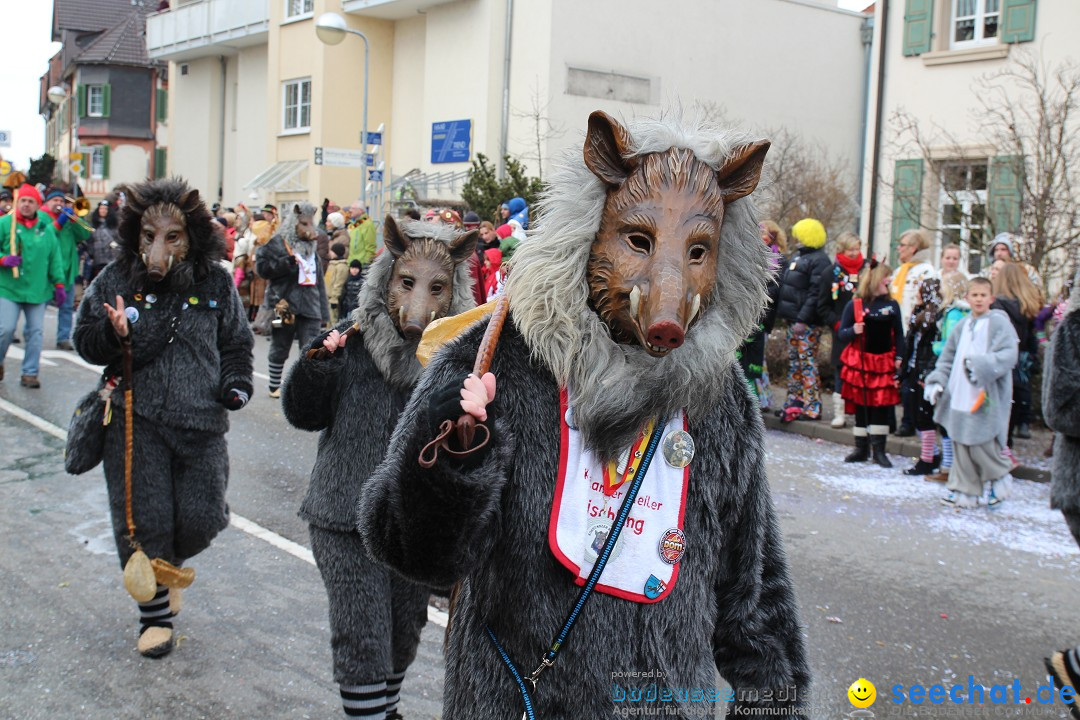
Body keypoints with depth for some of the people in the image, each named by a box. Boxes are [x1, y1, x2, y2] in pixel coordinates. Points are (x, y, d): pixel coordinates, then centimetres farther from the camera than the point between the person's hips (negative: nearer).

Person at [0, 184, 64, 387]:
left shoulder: (46, 227, 7)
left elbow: (55, 257, 10)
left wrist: (59, 284, 8)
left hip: (37, 290, 3)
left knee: (35, 331, 3)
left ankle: (30, 373, 13)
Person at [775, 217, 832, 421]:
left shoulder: (819, 260, -11)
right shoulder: (797, 256, 19)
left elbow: (815, 293, -19)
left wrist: (803, 319, -23)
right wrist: (784, 313, 18)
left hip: (807, 322, -10)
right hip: (794, 320, 10)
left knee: (808, 363, -7)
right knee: (794, 362, 13)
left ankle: (812, 407, -4)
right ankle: (793, 402, 20)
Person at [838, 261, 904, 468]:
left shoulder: (892, 305, 5)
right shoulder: (854, 305, -3)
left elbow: (898, 334, 10)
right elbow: (842, 333, -2)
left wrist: (898, 357, 0)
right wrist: (853, 331, -22)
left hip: (884, 361, 2)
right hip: (861, 361, -2)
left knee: (882, 405, 1)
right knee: (861, 405, 6)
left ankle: (878, 450, 8)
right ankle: (861, 448, 16)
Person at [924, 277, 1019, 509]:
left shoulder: (999, 323, -6)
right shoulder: (963, 325, 14)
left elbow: (1008, 355, -18)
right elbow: (948, 357, 18)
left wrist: (981, 365, -29)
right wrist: (938, 381, 7)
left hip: (987, 398, -6)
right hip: (960, 398, 6)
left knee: (982, 446, -5)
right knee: (961, 446, 9)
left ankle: (997, 484, 18)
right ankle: (963, 491, 19)